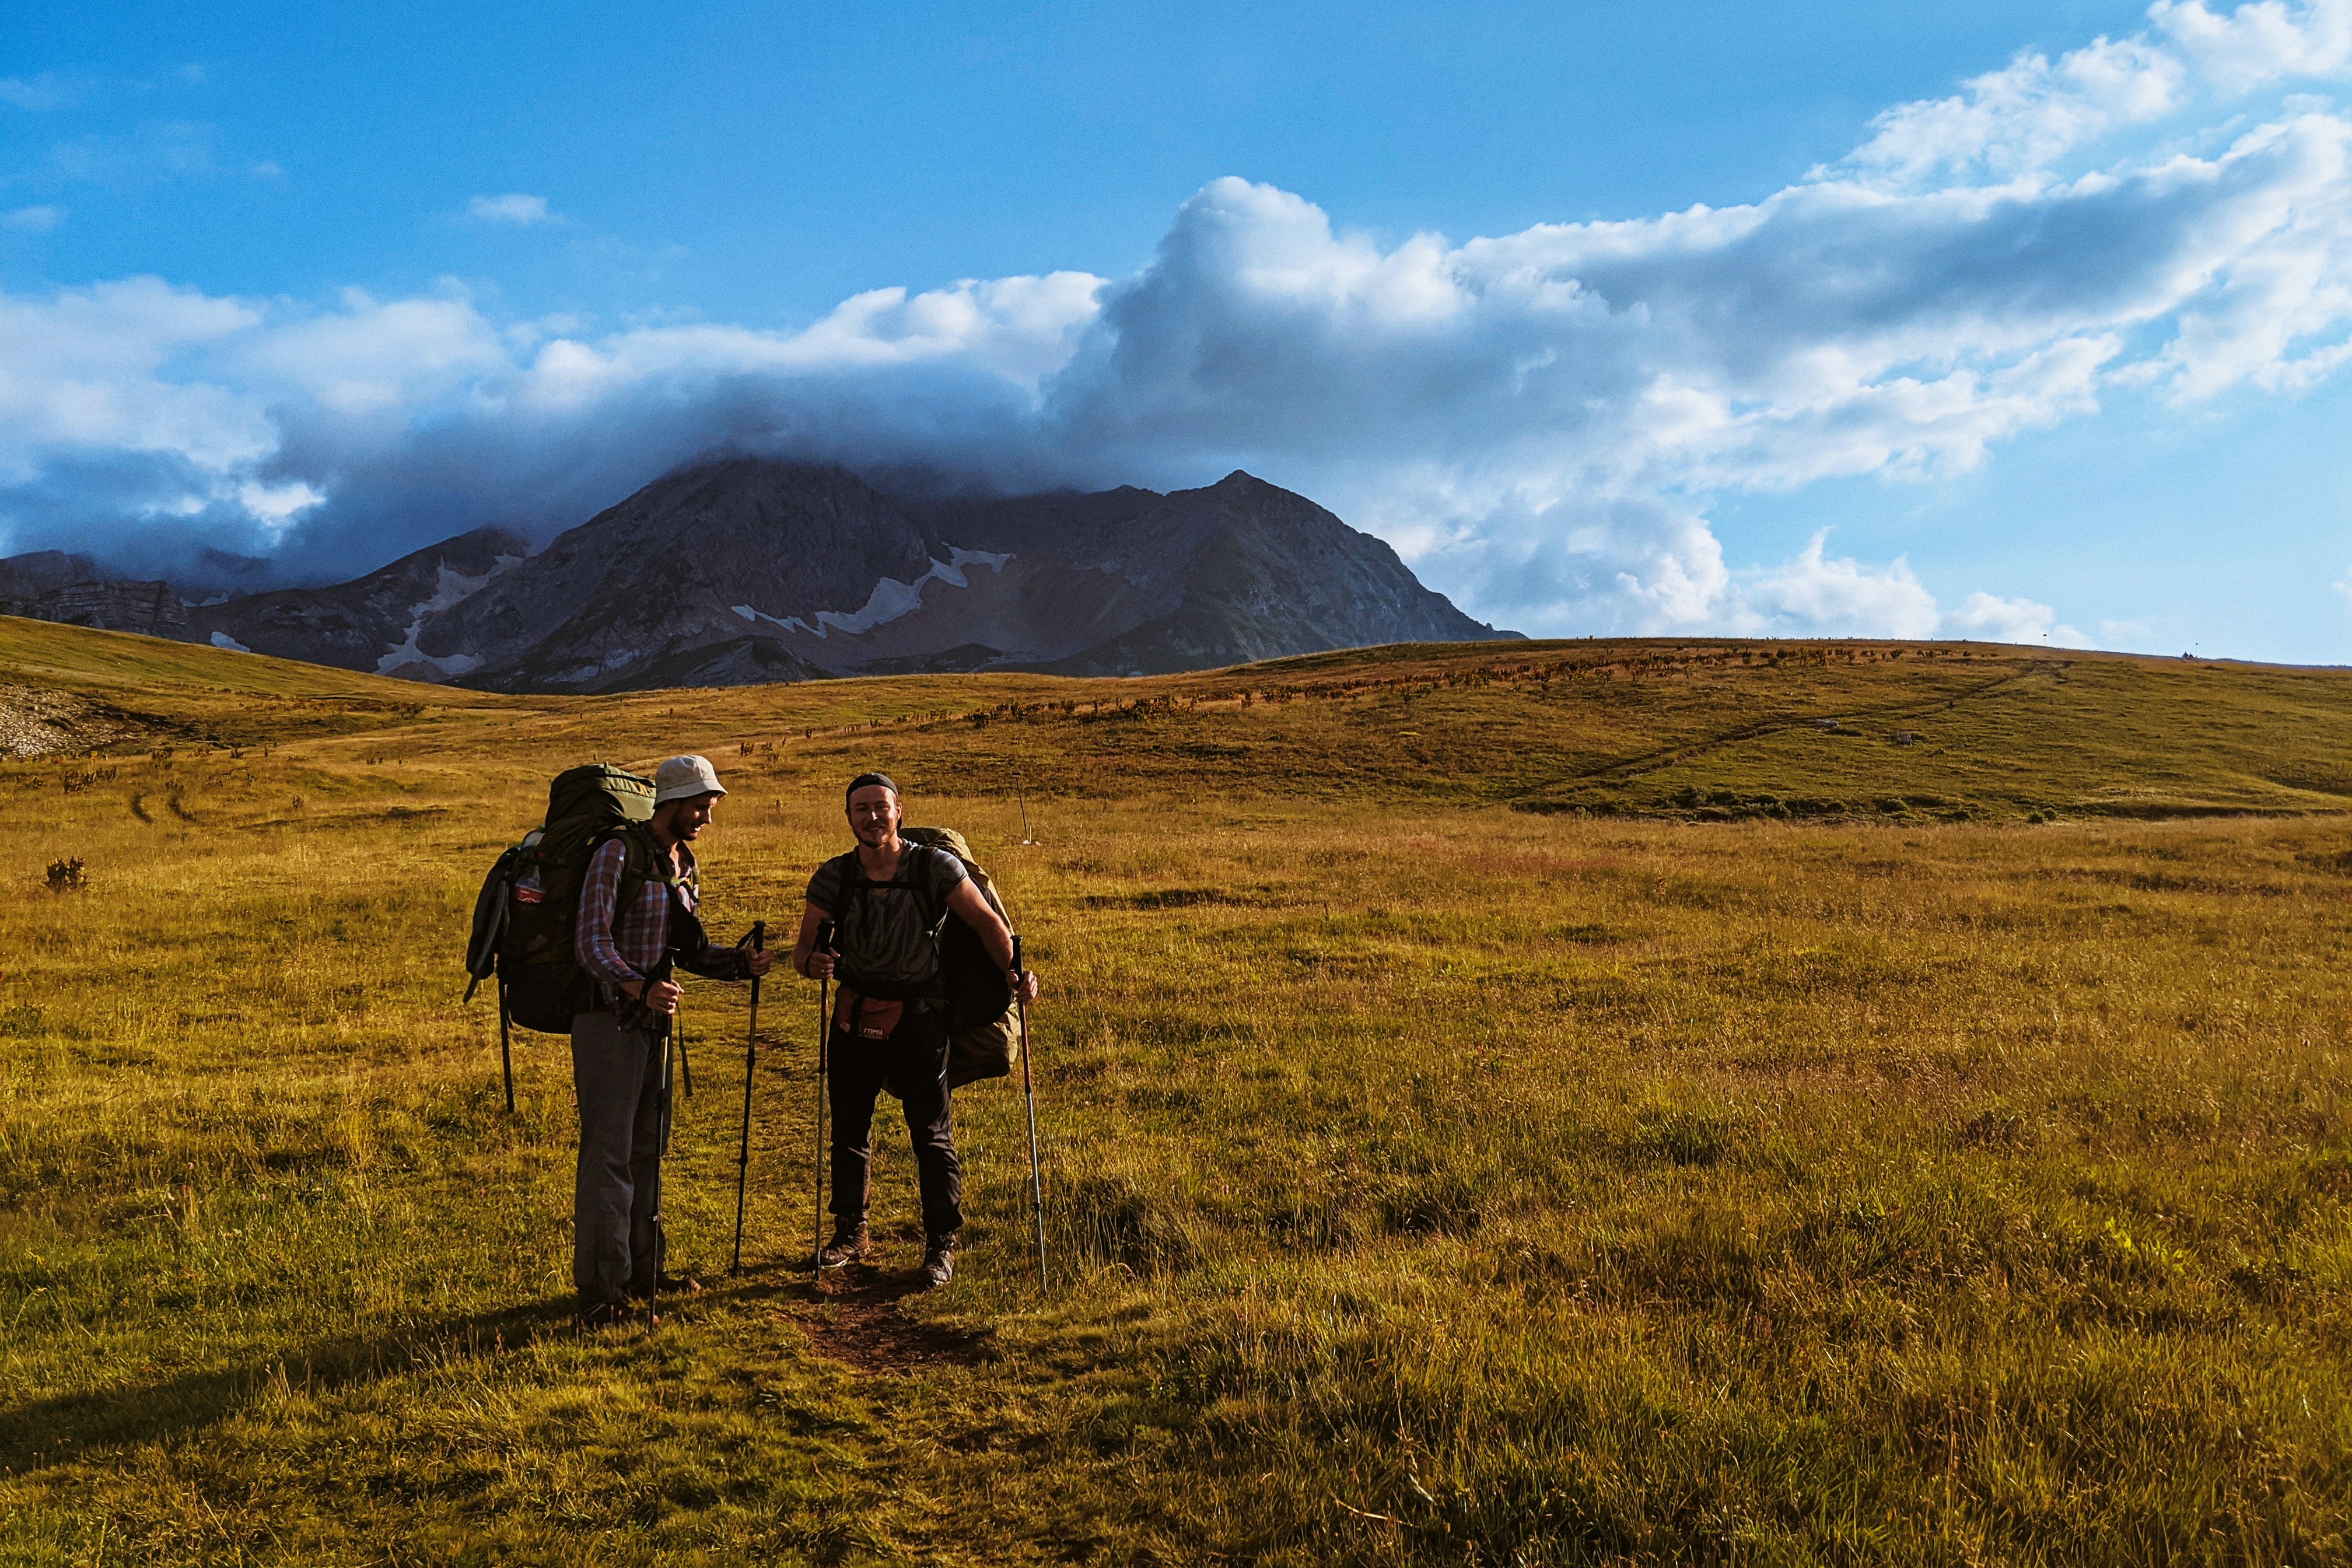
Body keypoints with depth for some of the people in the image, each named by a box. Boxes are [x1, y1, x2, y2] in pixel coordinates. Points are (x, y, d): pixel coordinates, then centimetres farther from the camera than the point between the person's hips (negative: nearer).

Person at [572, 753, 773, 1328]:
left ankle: (641, 1270, 26)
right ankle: (599, 1289, -1)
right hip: (609, 1018, -8)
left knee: (648, 1147, 14)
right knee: (608, 1152, -6)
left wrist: (743, 963, 1)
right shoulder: (618, 854, -13)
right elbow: (592, 943, -21)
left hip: (653, 1021, 8)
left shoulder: (684, 866, 13)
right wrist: (640, 987, -36)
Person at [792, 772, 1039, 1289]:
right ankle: (851, 1233, 32)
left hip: (918, 1014, -3)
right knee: (848, 1129, 13)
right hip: (856, 1014, 3)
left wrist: (1015, 972, -19)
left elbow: (986, 923, -5)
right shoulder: (833, 877, -3)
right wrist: (812, 963, -24)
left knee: (932, 1134, -2)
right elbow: (803, 948, 0)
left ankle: (941, 1245, 11)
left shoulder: (936, 868, -10)